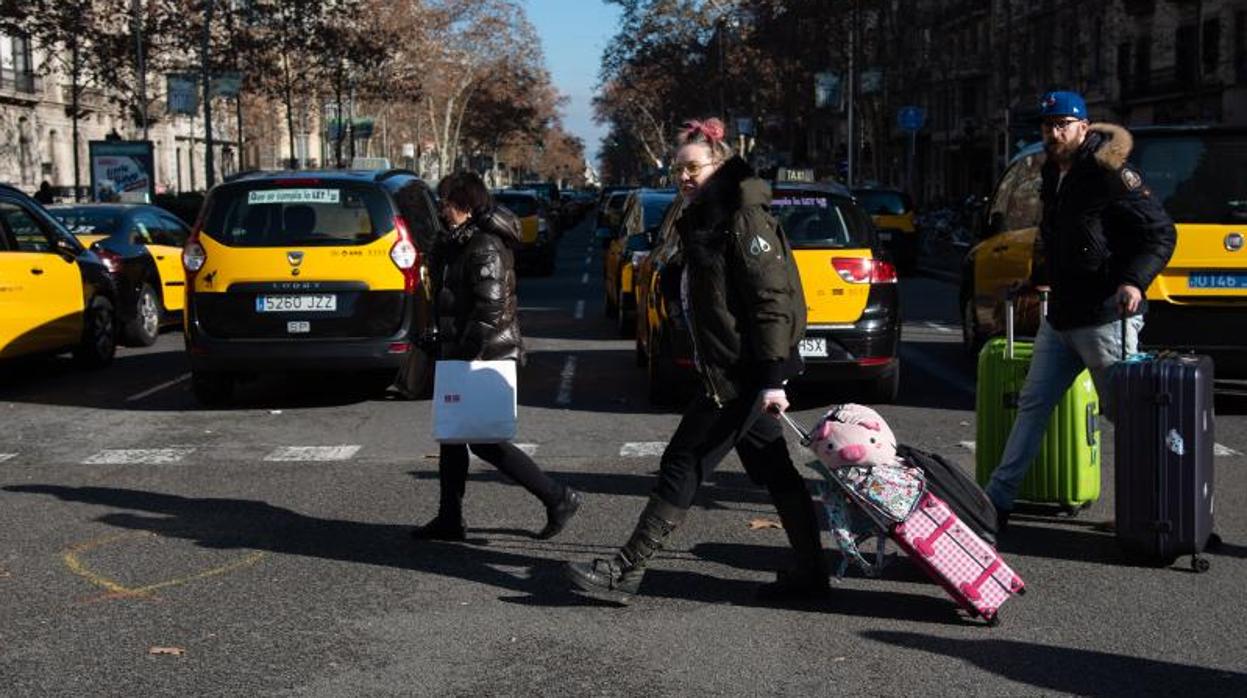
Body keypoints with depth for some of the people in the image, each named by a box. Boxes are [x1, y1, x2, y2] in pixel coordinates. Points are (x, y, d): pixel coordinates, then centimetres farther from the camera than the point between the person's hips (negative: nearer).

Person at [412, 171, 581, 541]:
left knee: (484, 441, -5)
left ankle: (558, 498, 2)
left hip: (488, 357, -10)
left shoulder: (484, 248, -17)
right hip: (469, 355, 10)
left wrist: (465, 356, -22)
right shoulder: (465, 243, 15)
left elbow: (490, 310, -24)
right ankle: (449, 520, 20)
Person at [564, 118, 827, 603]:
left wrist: (773, 378, -23)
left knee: (683, 465, -6)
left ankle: (626, 572, 0)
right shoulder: (700, 223, 16)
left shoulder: (743, 219, -14)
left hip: (742, 374, -10)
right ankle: (810, 572, 20)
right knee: (774, 471, 13)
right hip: (735, 373, 10)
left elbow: (772, 299, -20)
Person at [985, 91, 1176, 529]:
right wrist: (1041, 278, 28)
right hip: (1060, 317, 9)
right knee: (1032, 406, 10)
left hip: (1105, 317, -9)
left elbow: (1161, 233, -15)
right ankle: (998, 500, 16)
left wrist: (1134, 280, -26)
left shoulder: (1108, 174, -12)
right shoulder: (1053, 176, 14)